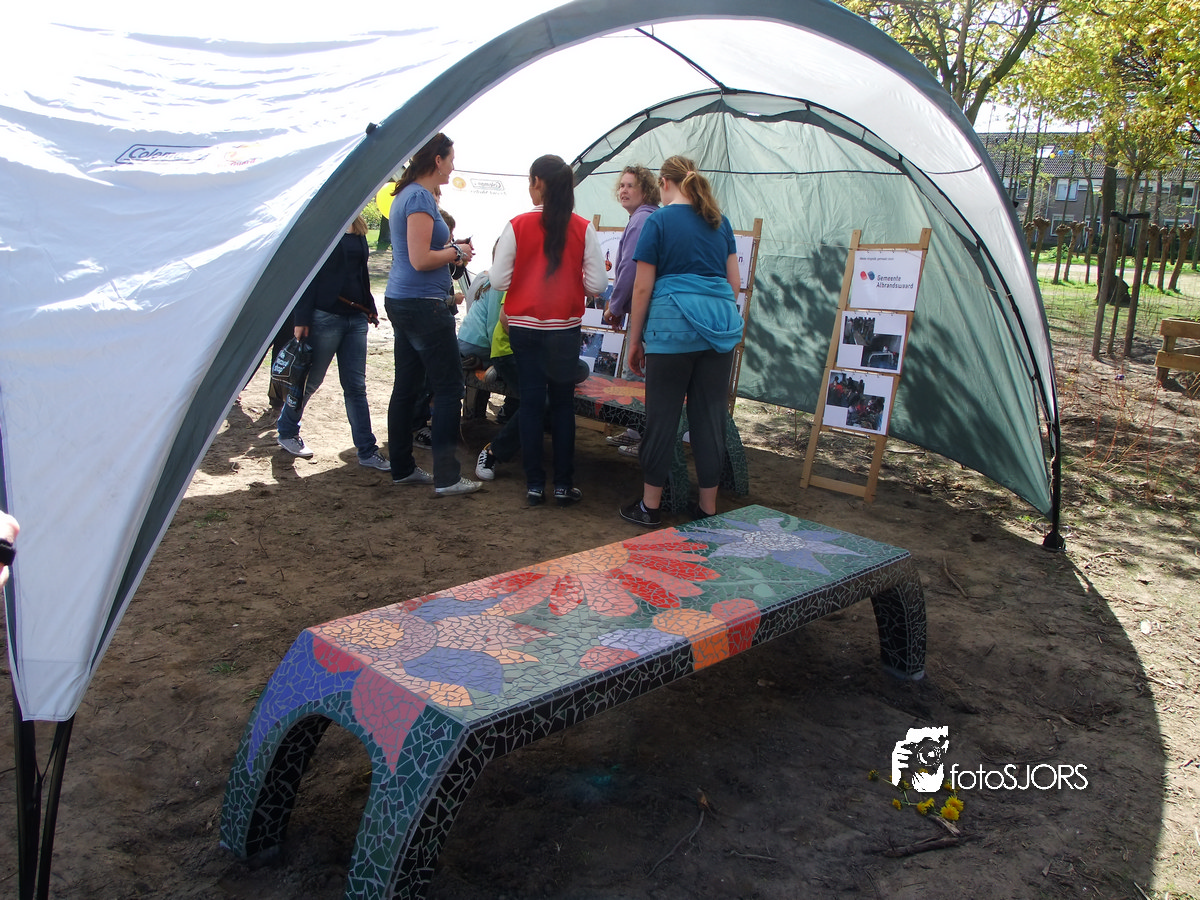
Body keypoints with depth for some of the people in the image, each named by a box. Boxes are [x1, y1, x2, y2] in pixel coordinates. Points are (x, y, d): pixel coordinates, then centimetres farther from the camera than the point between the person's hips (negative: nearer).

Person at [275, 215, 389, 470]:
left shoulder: (358, 228, 11)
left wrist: (370, 308, 19)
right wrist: (301, 320, -16)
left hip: (356, 317, 6)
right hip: (325, 316, -6)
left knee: (356, 386, 6)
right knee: (311, 380, 7)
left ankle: (367, 451, 7)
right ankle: (286, 432, 29)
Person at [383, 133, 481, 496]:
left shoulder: (407, 194, 16)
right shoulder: (420, 198, -15)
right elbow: (420, 260, -21)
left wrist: (451, 251, 11)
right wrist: (456, 252, -6)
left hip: (401, 302, 10)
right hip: (424, 304, -10)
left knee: (407, 386, 13)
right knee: (449, 388, -5)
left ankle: (402, 468, 21)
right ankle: (446, 477, -2)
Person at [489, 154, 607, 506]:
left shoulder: (517, 226, -7)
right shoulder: (583, 229, -5)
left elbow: (498, 280, -8)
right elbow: (597, 284, -5)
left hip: (524, 328, 0)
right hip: (565, 329, 1)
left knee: (530, 402, 7)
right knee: (563, 404, 9)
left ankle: (534, 484, 11)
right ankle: (563, 484, 13)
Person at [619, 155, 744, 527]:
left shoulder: (658, 221, -1)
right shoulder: (720, 222, 14)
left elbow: (642, 288, -3)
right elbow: (734, 281, 17)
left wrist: (635, 340, 3)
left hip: (673, 326, -5)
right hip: (721, 326, 5)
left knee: (663, 416, 3)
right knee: (711, 416, 9)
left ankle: (650, 505, 12)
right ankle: (708, 507, 16)